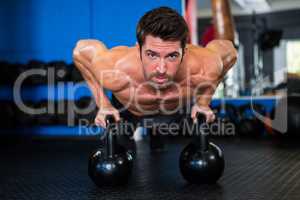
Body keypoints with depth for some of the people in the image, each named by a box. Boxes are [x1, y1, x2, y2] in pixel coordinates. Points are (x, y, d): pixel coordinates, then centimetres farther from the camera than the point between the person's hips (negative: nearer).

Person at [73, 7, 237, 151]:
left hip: (179, 109, 1)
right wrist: (102, 104, -24)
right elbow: (81, 49, -23)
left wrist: (204, 101, -20)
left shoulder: (203, 70, -43)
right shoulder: (115, 73, -45)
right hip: (128, 110, -1)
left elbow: (229, 51, -18)